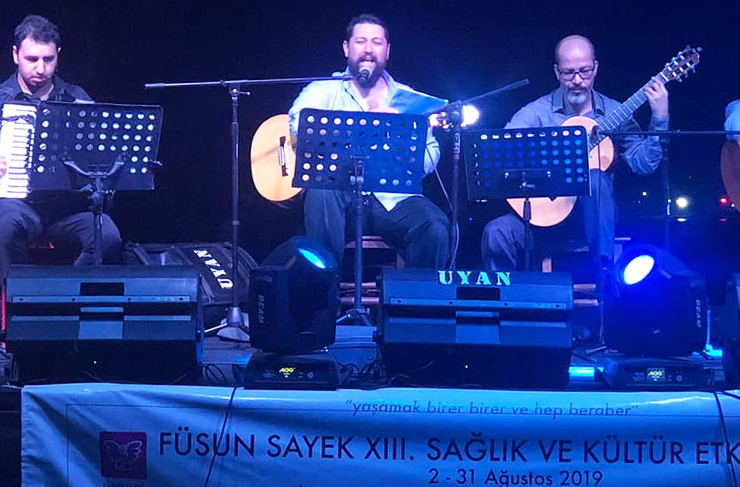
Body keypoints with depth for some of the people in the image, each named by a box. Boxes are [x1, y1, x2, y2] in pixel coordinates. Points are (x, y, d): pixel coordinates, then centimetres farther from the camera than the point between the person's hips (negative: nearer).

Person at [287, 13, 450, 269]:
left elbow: (430, 154, 9)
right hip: (341, 193, -1)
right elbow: (300, 121, -13)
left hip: (392, 198, 1)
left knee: (435, 227, -27)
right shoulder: (326, 90, 9)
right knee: (322, 190, -35)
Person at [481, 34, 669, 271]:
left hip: (593, 216, 1)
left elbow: (644, 164, -2)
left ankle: (604, 267, -26)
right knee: (497, 233, -27)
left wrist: (660, 119, -14)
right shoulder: (537, 112, 3)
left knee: (594, 177, -31)